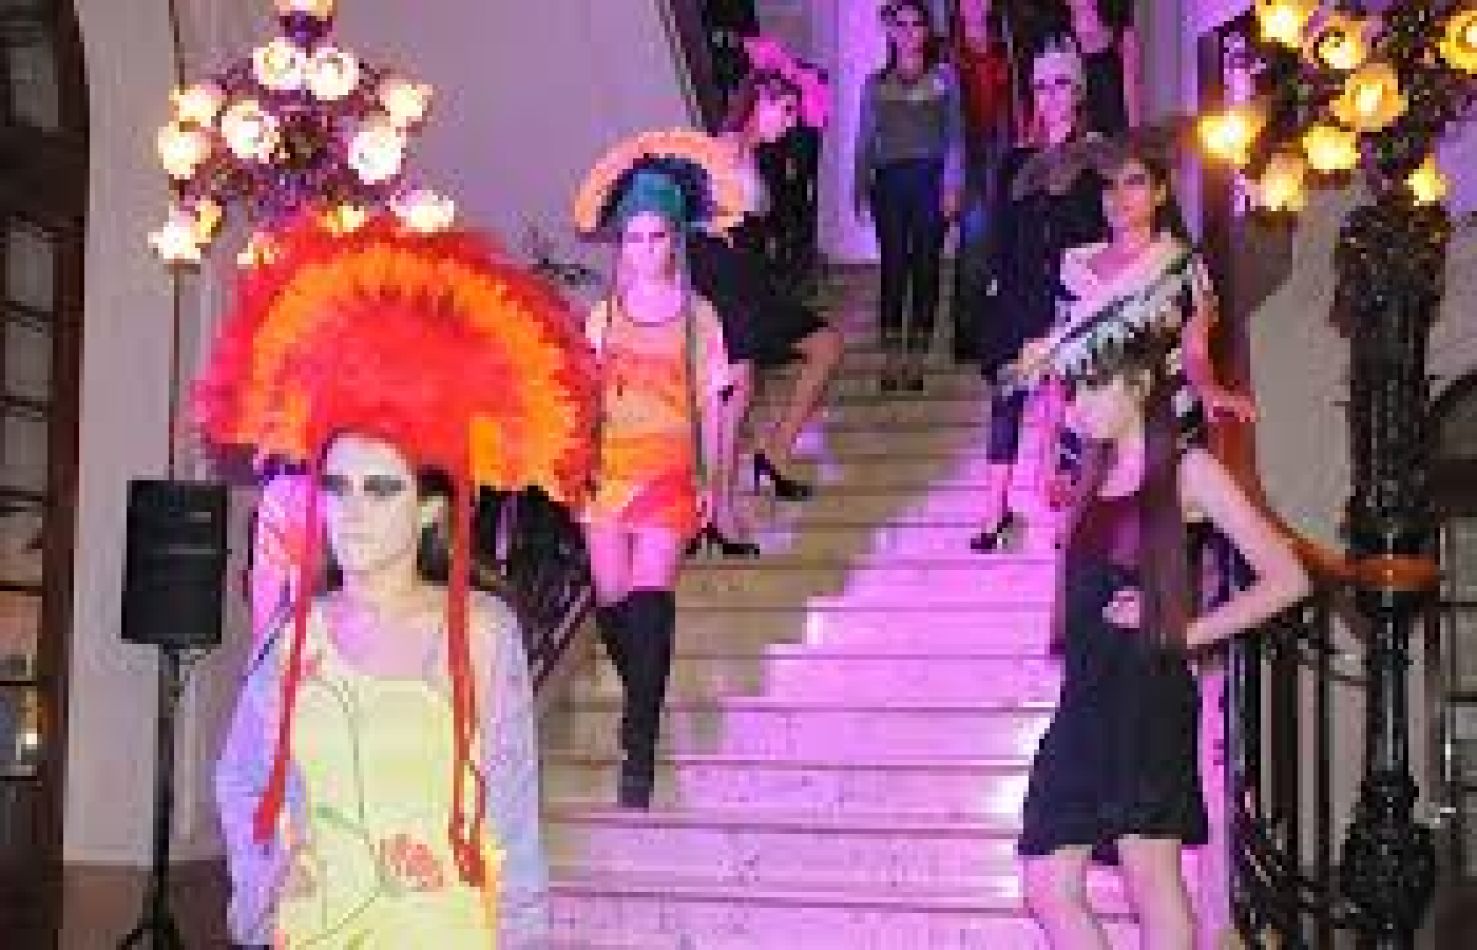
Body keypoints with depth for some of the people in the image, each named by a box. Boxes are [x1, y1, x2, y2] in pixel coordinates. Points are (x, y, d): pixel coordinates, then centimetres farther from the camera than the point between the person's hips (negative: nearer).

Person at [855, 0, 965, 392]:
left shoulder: (944, 77, 10)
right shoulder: (876, 83, 14)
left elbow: (955, 135, 4)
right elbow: (865, 139, 13)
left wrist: (952, 184, -5)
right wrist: (859, 187, 4)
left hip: (930, 179, -1)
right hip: (889, 180, 1)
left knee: (925, 268, -1)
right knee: (893, 268, -4)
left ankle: (916, 358, 5)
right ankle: (891, 359, -1)